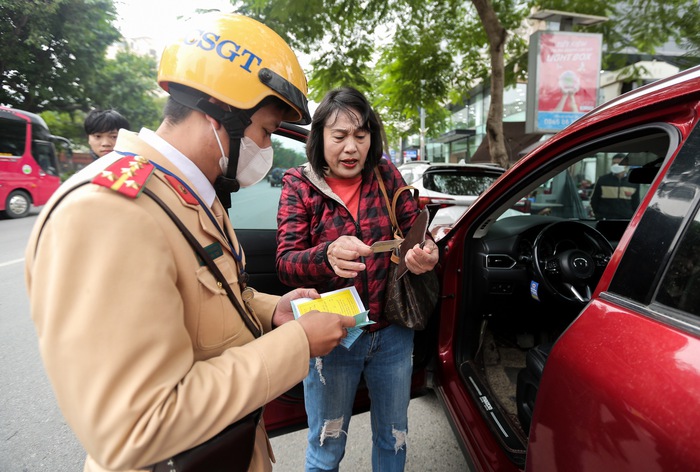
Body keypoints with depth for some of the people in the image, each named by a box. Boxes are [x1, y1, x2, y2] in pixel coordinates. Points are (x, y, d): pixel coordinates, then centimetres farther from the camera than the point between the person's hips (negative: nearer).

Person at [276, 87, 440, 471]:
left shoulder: (386, 175, -1)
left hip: (393, 333, 3)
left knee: (393, 439, 24)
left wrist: (425, 253, -24)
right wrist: (328, 256, -38)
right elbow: (285, 265, -16)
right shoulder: (300, 186, -8)